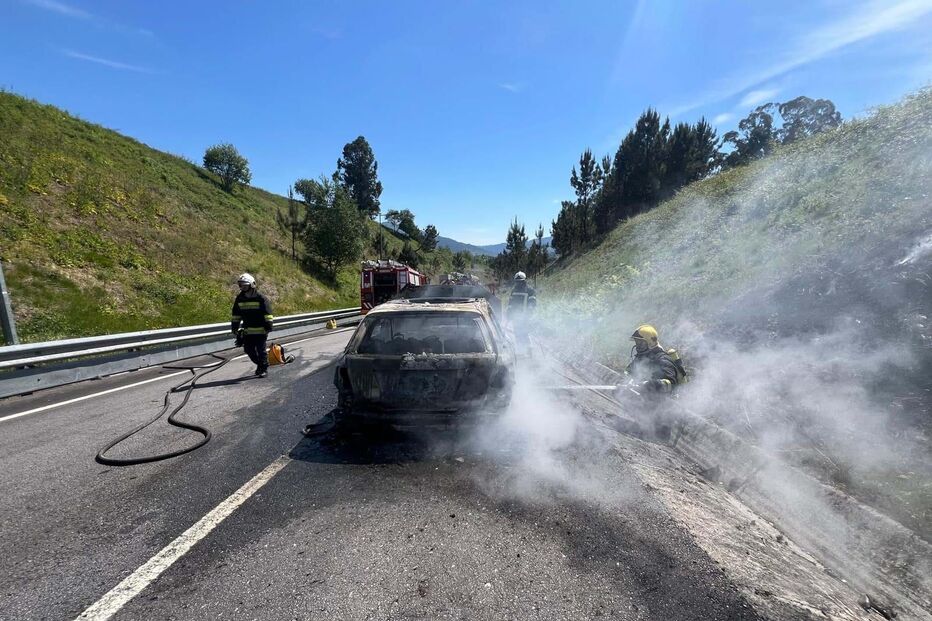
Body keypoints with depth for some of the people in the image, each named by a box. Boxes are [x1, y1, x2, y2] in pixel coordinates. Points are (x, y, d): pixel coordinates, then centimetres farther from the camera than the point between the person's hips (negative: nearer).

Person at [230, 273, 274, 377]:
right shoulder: (240, 298, 7)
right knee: (249, 350, 8)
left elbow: (268, 314, -9)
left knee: (261, 350, -2)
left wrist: (268, 326, -13)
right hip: (247, 330, 6)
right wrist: (234, 328, 14)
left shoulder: (261, 298, -9)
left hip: (260, 330, -5)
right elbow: (235, 315, 15)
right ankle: (259, 364, 29)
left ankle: (264, 368, 11)